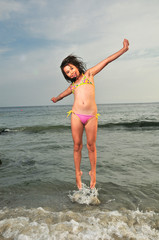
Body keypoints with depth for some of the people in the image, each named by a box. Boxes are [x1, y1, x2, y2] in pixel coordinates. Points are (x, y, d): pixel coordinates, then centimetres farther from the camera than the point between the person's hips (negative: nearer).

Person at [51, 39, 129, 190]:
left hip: (91, 116, -2)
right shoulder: (72, 85, 20)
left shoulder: (89, 74, 14)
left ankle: (93, 173, 20)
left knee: (91, 145, 3)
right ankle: (78, 173, 19)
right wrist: (56, 99, 62)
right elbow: (62, 95, 42)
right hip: (76, 115, 2)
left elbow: (106, 61, 13)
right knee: (77, 145, 4)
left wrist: (123, 49, 13)